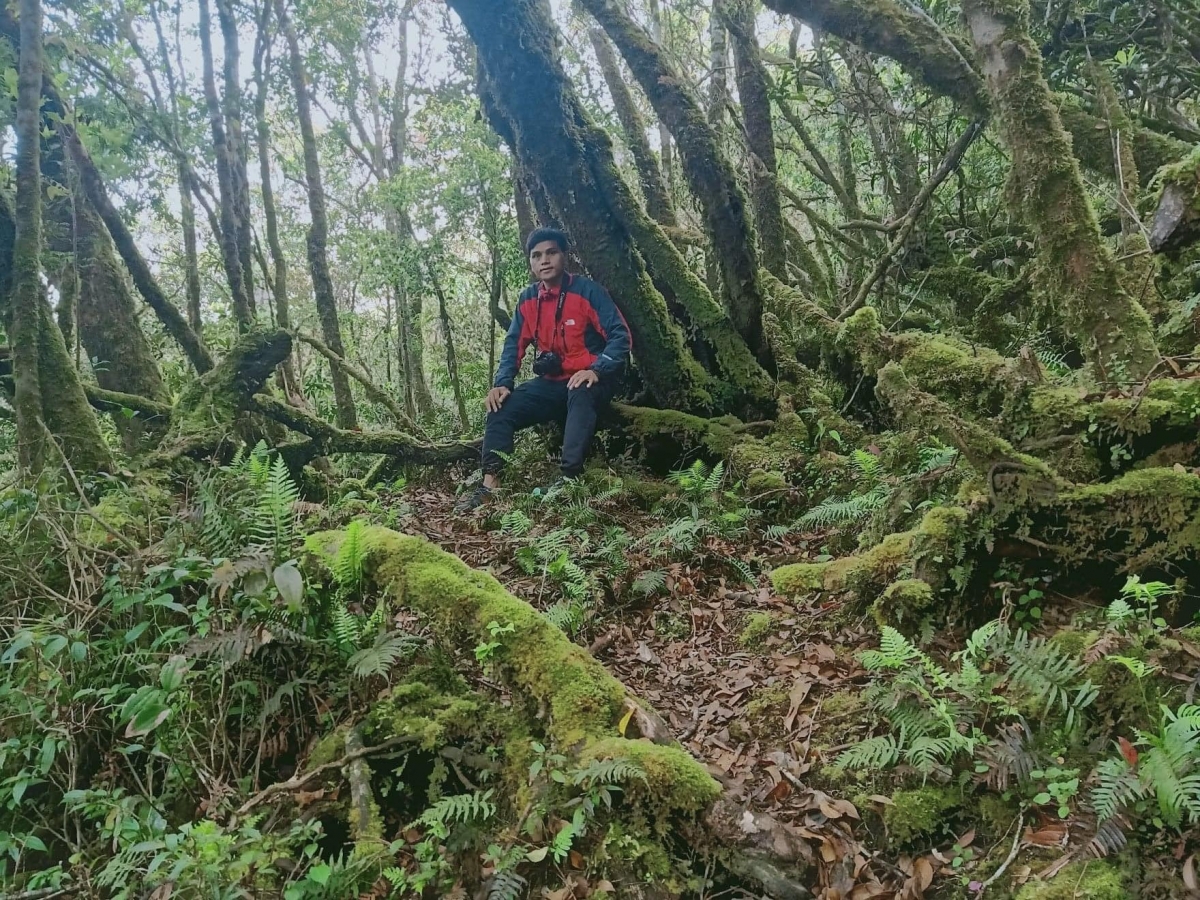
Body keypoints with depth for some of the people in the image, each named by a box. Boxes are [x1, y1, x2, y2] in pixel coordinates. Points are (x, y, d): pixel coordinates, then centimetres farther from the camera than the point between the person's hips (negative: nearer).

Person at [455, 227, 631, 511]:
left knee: (579, 394, -39)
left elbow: (621, 337, -17)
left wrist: (596, 370, -31)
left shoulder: (587, 291, -12)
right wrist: (502, 383, -10)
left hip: (588, 381, -5)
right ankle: (490, 483, -17)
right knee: (501, 407, -12)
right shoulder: (528, 299, 4)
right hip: (551, 383, 6)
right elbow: (513, 345, 6)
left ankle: (569, 478, -42)